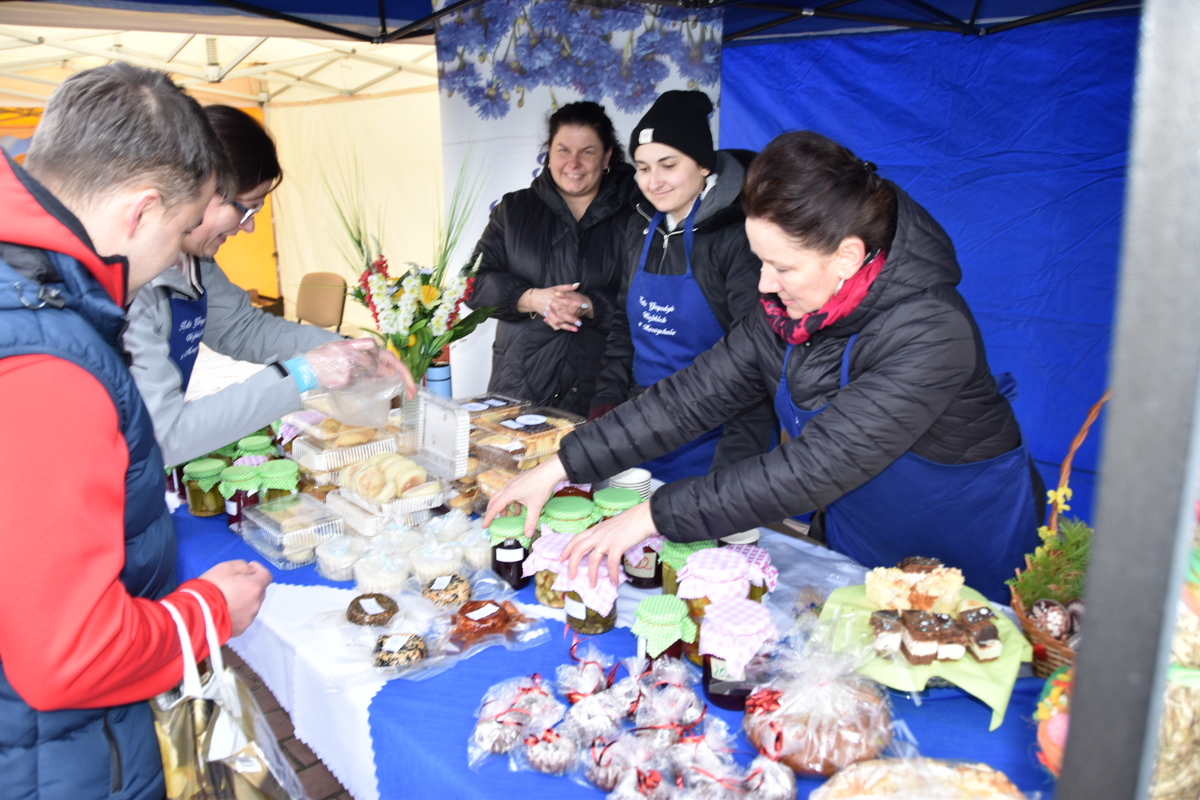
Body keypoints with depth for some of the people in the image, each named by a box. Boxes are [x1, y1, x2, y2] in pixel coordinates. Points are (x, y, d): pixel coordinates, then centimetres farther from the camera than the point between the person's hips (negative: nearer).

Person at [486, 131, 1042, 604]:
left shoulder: (931, 335, -32)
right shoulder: (788, 313, -11)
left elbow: (813, 469, -36)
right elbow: (694, 395, -12)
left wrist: (651, 516, -34)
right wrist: (558, 468, -17)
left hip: (968, 574, -5)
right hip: (856, 558, 6)